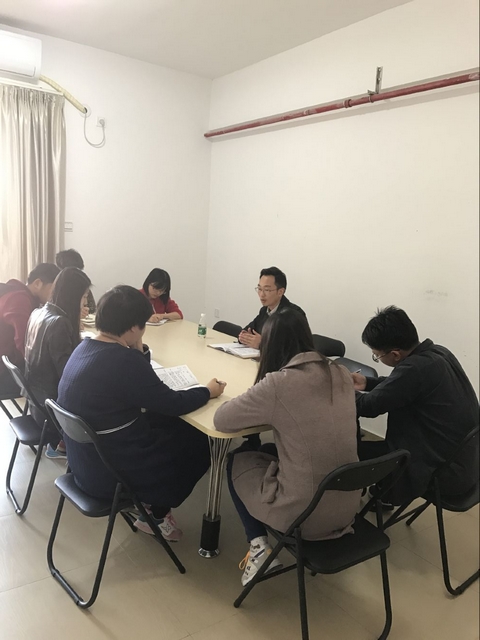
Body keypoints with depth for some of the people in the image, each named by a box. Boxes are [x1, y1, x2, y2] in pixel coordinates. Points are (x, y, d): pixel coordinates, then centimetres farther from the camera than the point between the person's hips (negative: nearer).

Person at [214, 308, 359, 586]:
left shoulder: (278, 383, -21)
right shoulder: (341, 374, -2)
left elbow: (221, 420, -7)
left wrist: (261, 412, 8)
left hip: (303, 514, -6)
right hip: (348, 507, 6)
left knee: (238, 459, 21)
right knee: (269, 451, 29)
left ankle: (260, 548, 15)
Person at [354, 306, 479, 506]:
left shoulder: (415, 368, -29)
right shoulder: (437, 353, -2)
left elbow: (368, 406, -18)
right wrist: (367, 383, 12)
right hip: (463, 459, 9)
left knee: (355, 451, -3)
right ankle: (384, 493, 40)